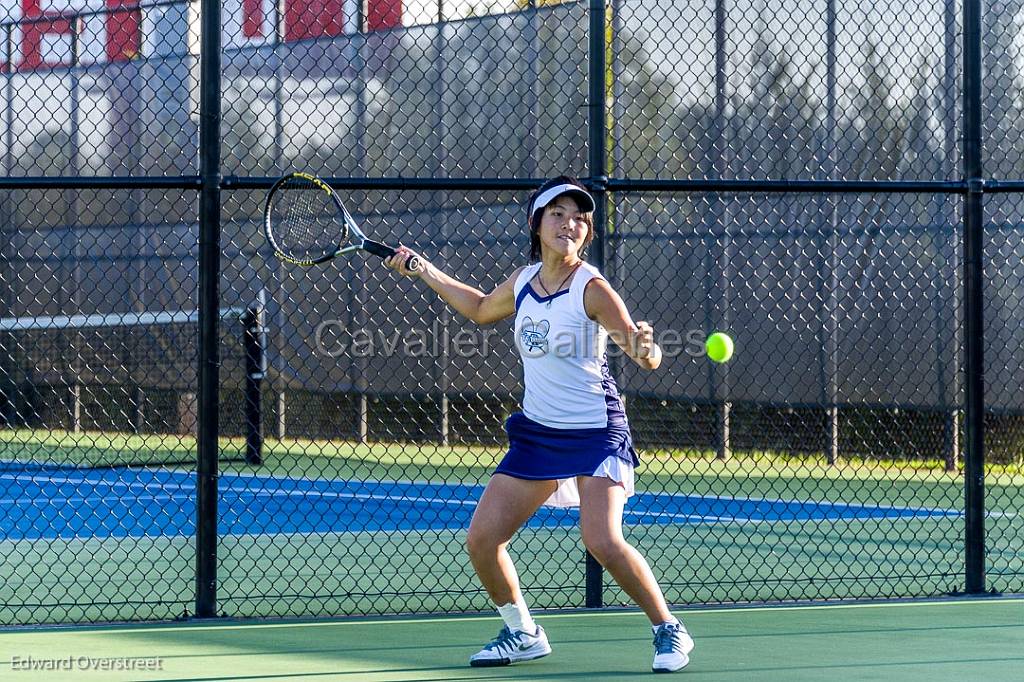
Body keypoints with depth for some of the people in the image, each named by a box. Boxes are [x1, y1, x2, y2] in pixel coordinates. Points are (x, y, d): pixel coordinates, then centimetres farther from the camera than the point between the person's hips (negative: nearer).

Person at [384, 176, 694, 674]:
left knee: (603, 542, -24)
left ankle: (668, 631, -6)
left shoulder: (591, 289, -15)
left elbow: (647, 357, -22)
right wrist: (426, 272, 26)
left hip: (594, 431, -6)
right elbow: (481, 308, 27)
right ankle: (523, 633, 21)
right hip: (536, 431, 6)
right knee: (481, 540, 0)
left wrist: (644, 347, -45)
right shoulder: (522, 282, 3)